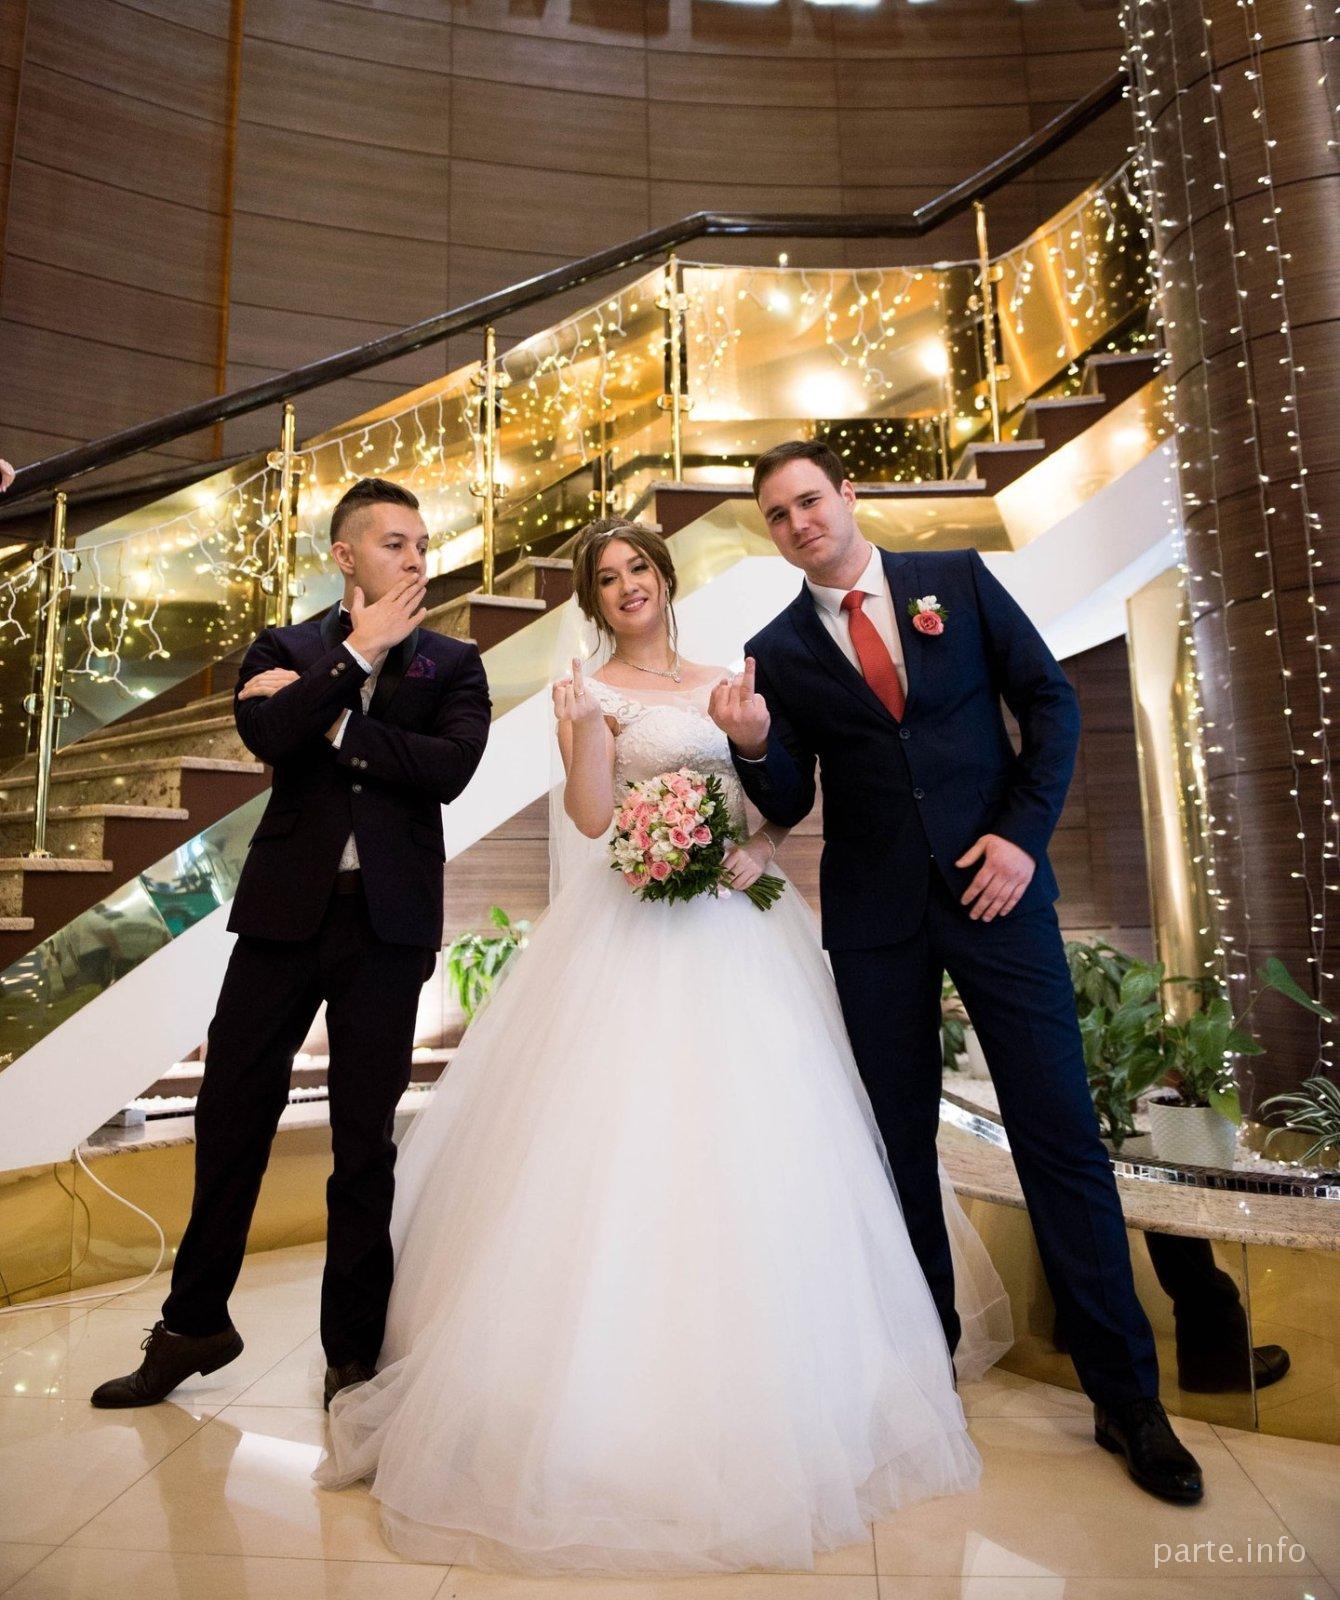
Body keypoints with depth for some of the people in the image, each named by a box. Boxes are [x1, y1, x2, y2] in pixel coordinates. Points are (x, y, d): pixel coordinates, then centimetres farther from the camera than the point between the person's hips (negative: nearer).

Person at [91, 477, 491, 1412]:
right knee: (232, 1114, 11)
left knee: (365, 1138, 8)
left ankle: (354, 1347, 26)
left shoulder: (452, 663, 6)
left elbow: (450, 768, -13)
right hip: (285, 908, 2)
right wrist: (358, 654, -8)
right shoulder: (286, 650, 8)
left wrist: (328, 720, -10)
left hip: (389, 921, -1)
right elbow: (268, 737, -13)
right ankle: (195, 1324, 34)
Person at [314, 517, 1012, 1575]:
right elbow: (590, 819, -8)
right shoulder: (593, 691, 4)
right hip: (638, 939, -4)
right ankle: (632, 1391, 10)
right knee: (634, 1143, -6)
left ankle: (769, 1376, 25)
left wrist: (761, 847, -5)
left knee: (759, 1141, 6)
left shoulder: (723, 684, 16)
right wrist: (586, 728, -23)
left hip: (740, 929, 5)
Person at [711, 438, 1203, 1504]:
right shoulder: (776, 652, 5)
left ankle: (1126, 1395, 18)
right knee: (901, 1141, 11)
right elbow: (788, 806, 3)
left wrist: (1023, 834, -8)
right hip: (875, 914, 1)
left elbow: (1051, 701, 3)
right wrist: (754, 744, -17)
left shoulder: (956, 578, 5)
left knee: (1063, 1135, 2)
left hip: (995, 885, -1)